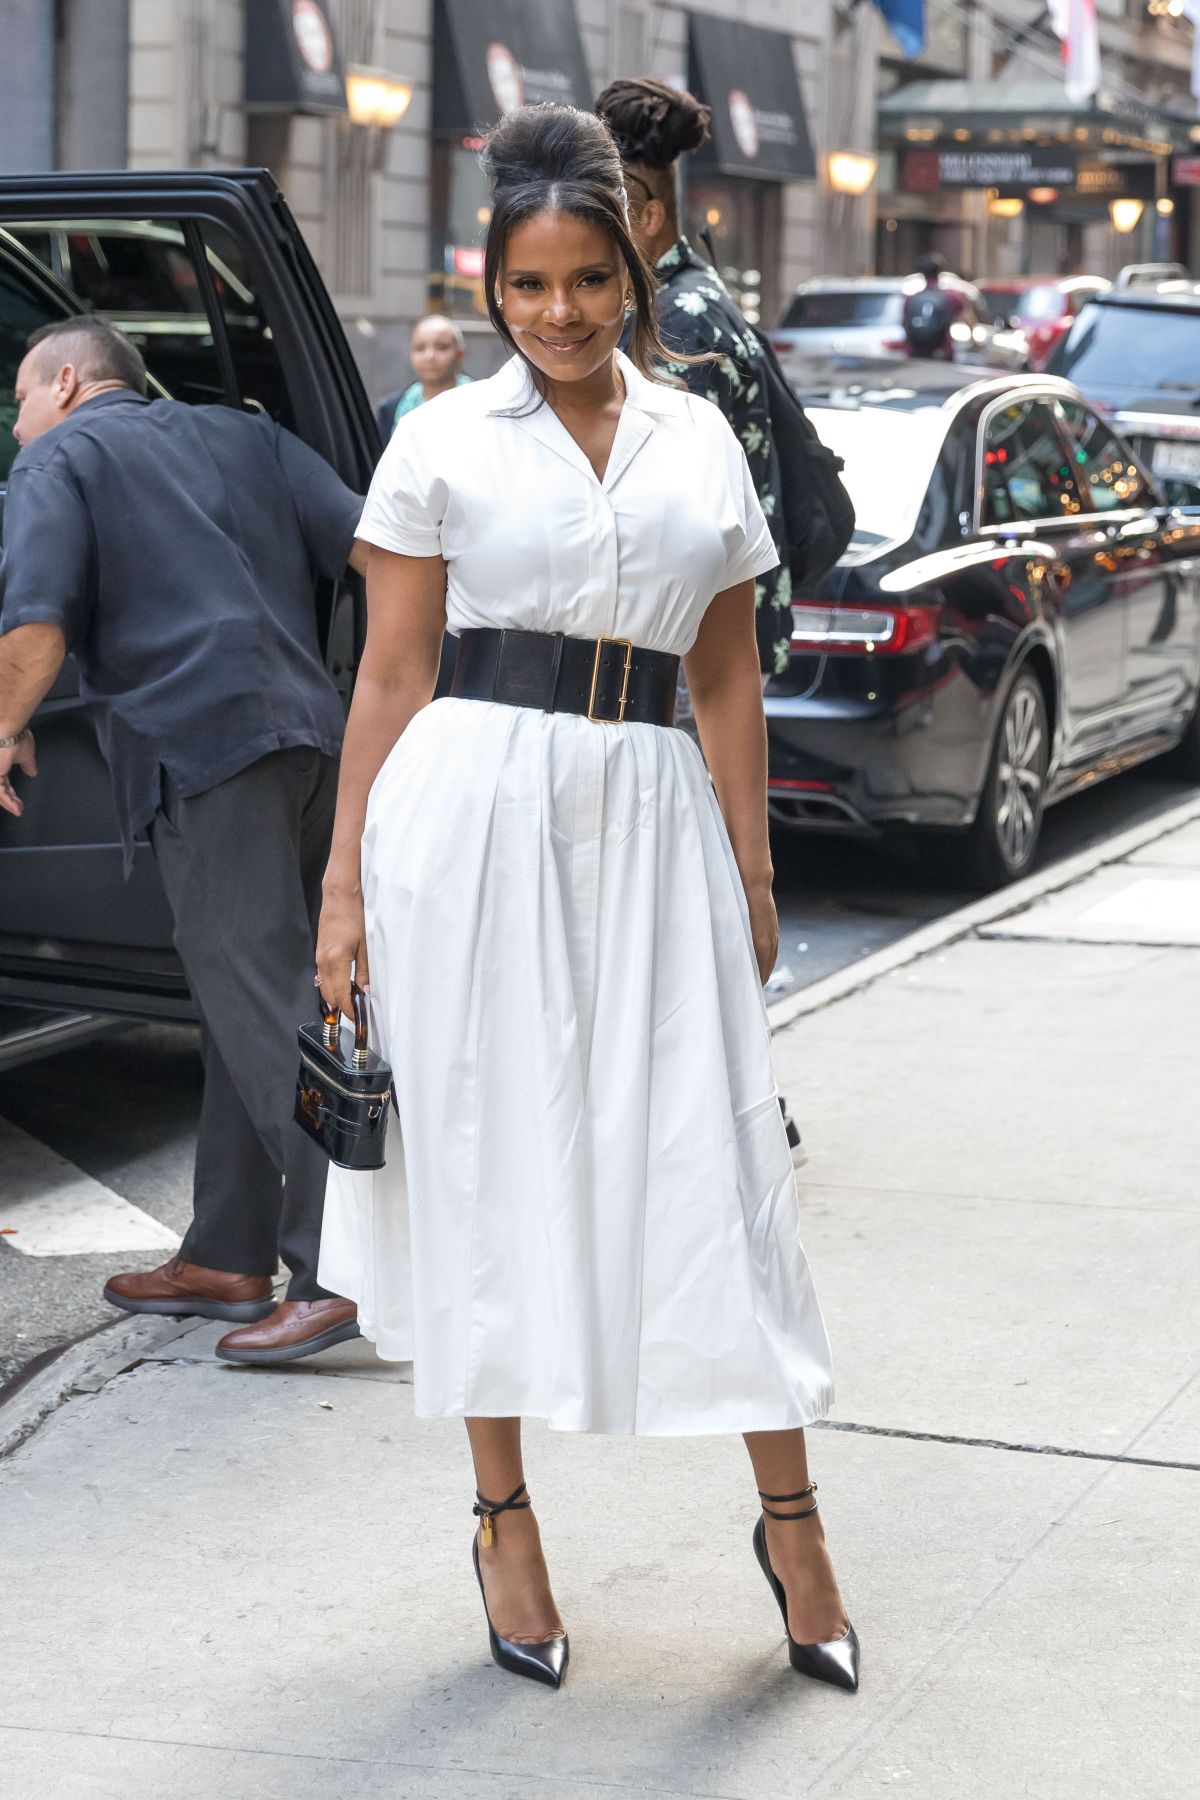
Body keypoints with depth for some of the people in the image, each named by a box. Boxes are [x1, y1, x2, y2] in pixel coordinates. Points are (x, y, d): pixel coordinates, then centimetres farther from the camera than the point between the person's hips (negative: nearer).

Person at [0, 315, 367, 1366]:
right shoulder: (242, 439, 24)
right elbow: (376, 551, 12)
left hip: (201, 744, -7)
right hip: (313, 733, 7)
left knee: (266, 1011, -8)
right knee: (246, 1005, 14)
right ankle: (229, 1257, 21)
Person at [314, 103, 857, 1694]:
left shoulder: (701, 442, 11)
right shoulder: (443, 442, 3)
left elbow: (729, 679, 13)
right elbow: (392, 674, 2)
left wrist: (754, 873, 9)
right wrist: (347, 886, -3)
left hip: (651, 820, 2)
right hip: (471, 810, -2)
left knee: (709, 1164, 1)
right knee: (487, 1158, 5)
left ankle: (792, 1523, 13)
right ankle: (505, 1517, 20)